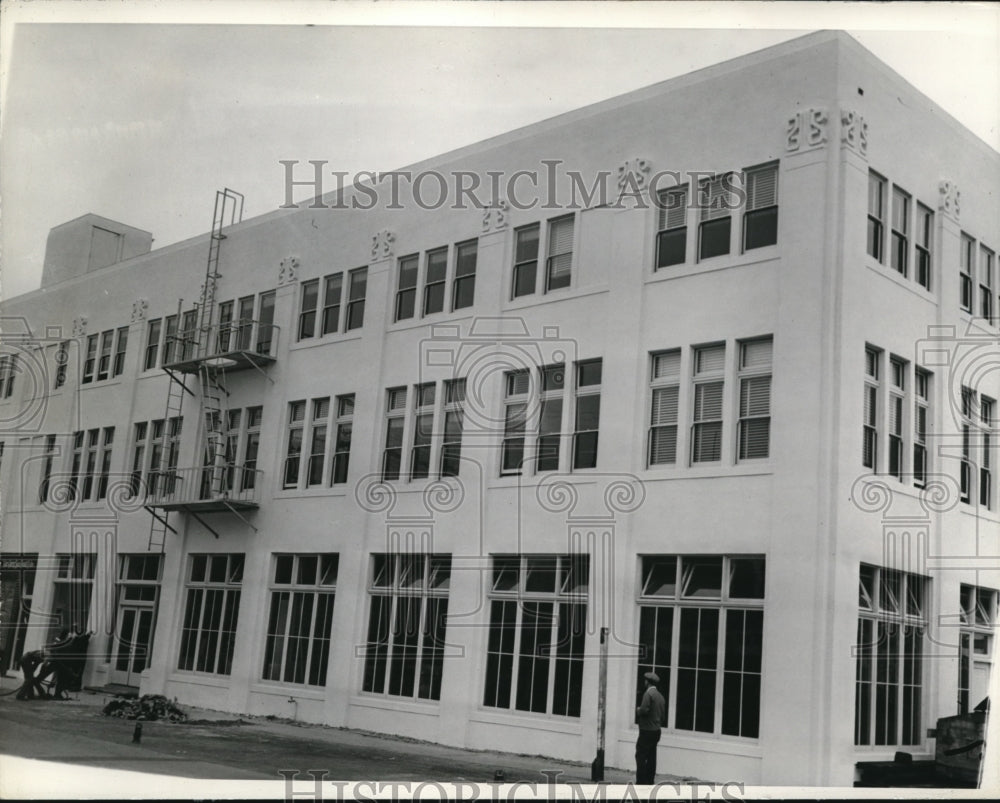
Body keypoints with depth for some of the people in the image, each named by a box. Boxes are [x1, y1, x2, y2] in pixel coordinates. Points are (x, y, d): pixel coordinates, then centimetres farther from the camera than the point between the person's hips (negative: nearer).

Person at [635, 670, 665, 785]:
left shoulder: (648, 694, -13)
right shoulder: (660, 696, 13)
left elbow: (644, 710, -22)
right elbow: (663, 714, 15)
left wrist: (637, 710, -3)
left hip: (647, 731, -9)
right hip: (656, 731, 9)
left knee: (641, 756, -6)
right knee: (651, 757, 12)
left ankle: (641, 782, -9)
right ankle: (650, 781, 15)